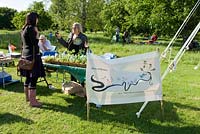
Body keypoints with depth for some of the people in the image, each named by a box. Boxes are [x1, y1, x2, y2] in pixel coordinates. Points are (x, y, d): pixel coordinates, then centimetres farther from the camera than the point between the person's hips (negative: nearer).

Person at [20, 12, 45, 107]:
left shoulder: (24, 28, 14)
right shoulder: (31, 28, -14)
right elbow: (34, 43, -17)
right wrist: (37, 33, -11)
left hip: (25, 56, 10)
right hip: (32, 56, -10)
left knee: (28, 77, 18)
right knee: (33, 79, -6)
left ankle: (28, 97, 31)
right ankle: (33, 101, 0)